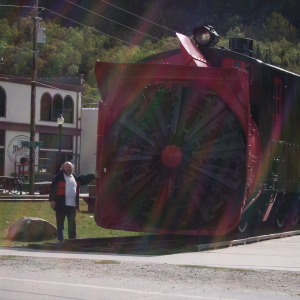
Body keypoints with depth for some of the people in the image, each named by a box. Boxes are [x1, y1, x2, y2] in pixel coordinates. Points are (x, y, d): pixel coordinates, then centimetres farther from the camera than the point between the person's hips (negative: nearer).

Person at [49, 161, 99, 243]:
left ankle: (72, 239, 17)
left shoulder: (76, 177, 12)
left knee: (72, 223, 10)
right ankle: (60, 240, 5)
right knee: (60, 223, 1)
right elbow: (53, 189, -8)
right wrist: (52, 200, -13)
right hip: (61, 205, -5)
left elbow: (85, 179, 21)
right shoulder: (59, 177, -5)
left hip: (72, 205, 5)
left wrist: (94, 176, 7)